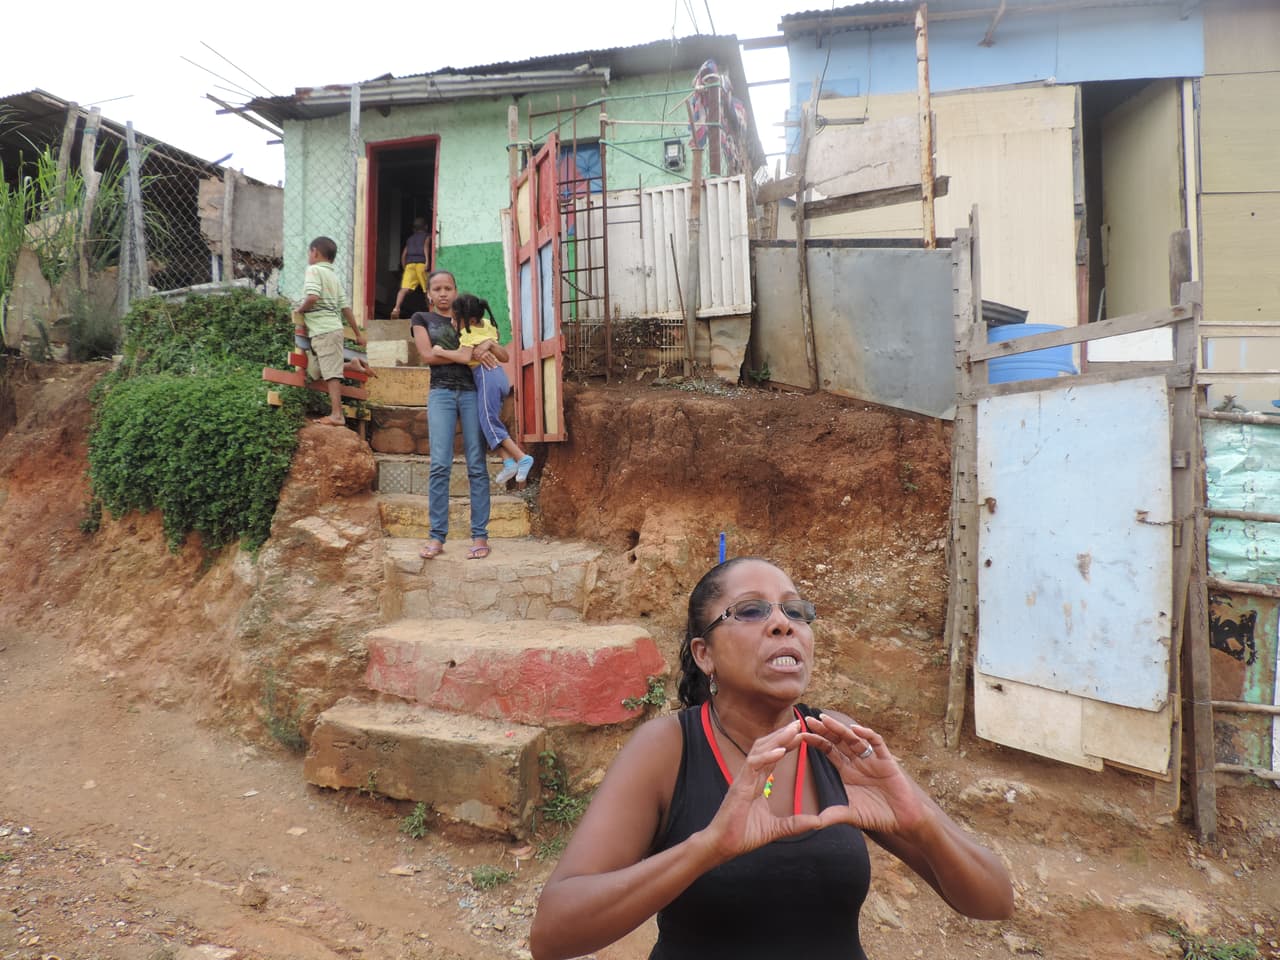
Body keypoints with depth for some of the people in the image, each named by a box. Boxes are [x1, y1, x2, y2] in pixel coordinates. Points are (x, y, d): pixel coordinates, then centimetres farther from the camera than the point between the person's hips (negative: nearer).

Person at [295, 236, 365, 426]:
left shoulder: (314, 270, -5)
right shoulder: (333, 276, 20)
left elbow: (312, 296, -22)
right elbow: (345, 307, 20)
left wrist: (299, 310, -3)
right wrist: (358, 333, 22)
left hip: (323, 330, -9)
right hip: (333, 327, 9)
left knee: (331, 373, -10)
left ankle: (336, 415, -12)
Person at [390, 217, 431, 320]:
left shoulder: (410, 238, 29)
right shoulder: (427, 236, 17)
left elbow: (403, 255, 22)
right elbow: (426, 246, -4)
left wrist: (404, 268, 29)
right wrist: (427, 261, -14)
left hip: (409, 264, 3)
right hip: (421, 263, -3)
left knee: (404, 288, -14)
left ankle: (396, 308, -33)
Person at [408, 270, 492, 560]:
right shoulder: (421, 318, 14)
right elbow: (427, 354, -2)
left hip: (472, 392, 1)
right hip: (441, 393, -1)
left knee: (476, 465, -5)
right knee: (440, 464, -10)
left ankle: (480, 536, -4)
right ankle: (437, 536, -7)